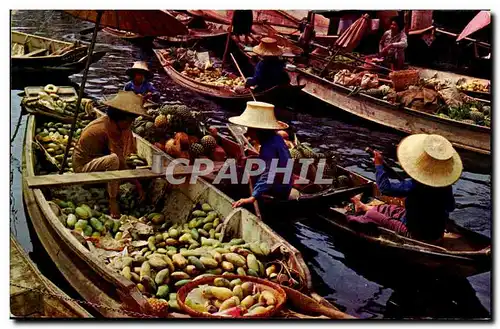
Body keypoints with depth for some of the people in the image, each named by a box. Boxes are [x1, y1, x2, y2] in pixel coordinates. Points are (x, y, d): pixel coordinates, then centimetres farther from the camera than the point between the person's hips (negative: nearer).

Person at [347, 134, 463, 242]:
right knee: (391, 209, 27)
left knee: (371, 215, 2)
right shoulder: (447, 186, -13)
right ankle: (363, 207, 52)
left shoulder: (415, 186, -32)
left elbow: (385, 188, -24)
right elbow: (451, 207, 5)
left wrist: (379, 165, -11)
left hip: (416, 235, -7)